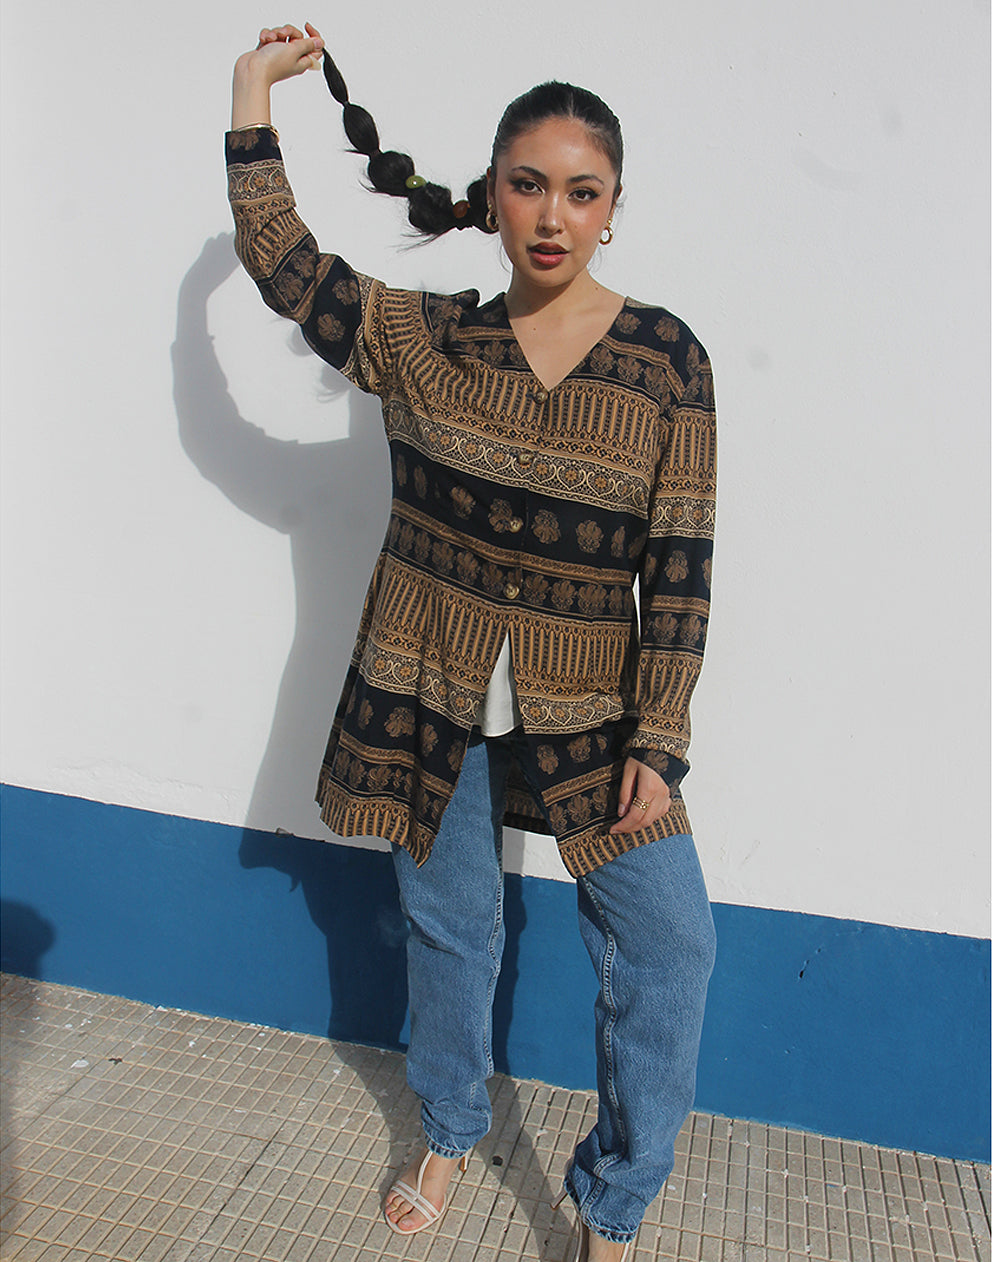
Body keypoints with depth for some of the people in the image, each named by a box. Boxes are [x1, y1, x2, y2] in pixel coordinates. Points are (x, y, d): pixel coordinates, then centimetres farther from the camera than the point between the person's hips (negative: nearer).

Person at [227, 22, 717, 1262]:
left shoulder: (665, 358, -6)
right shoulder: (425, 340, 0)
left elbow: (680, 565, -7)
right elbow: (283, 263, -2)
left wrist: (658, 742, -10)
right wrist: (254, 91, 0)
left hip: (588, 718, -1)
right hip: (431, 704, 1)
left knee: (670, 946, -5)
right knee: (448, 929, 16)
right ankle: (449, 1133, 45)